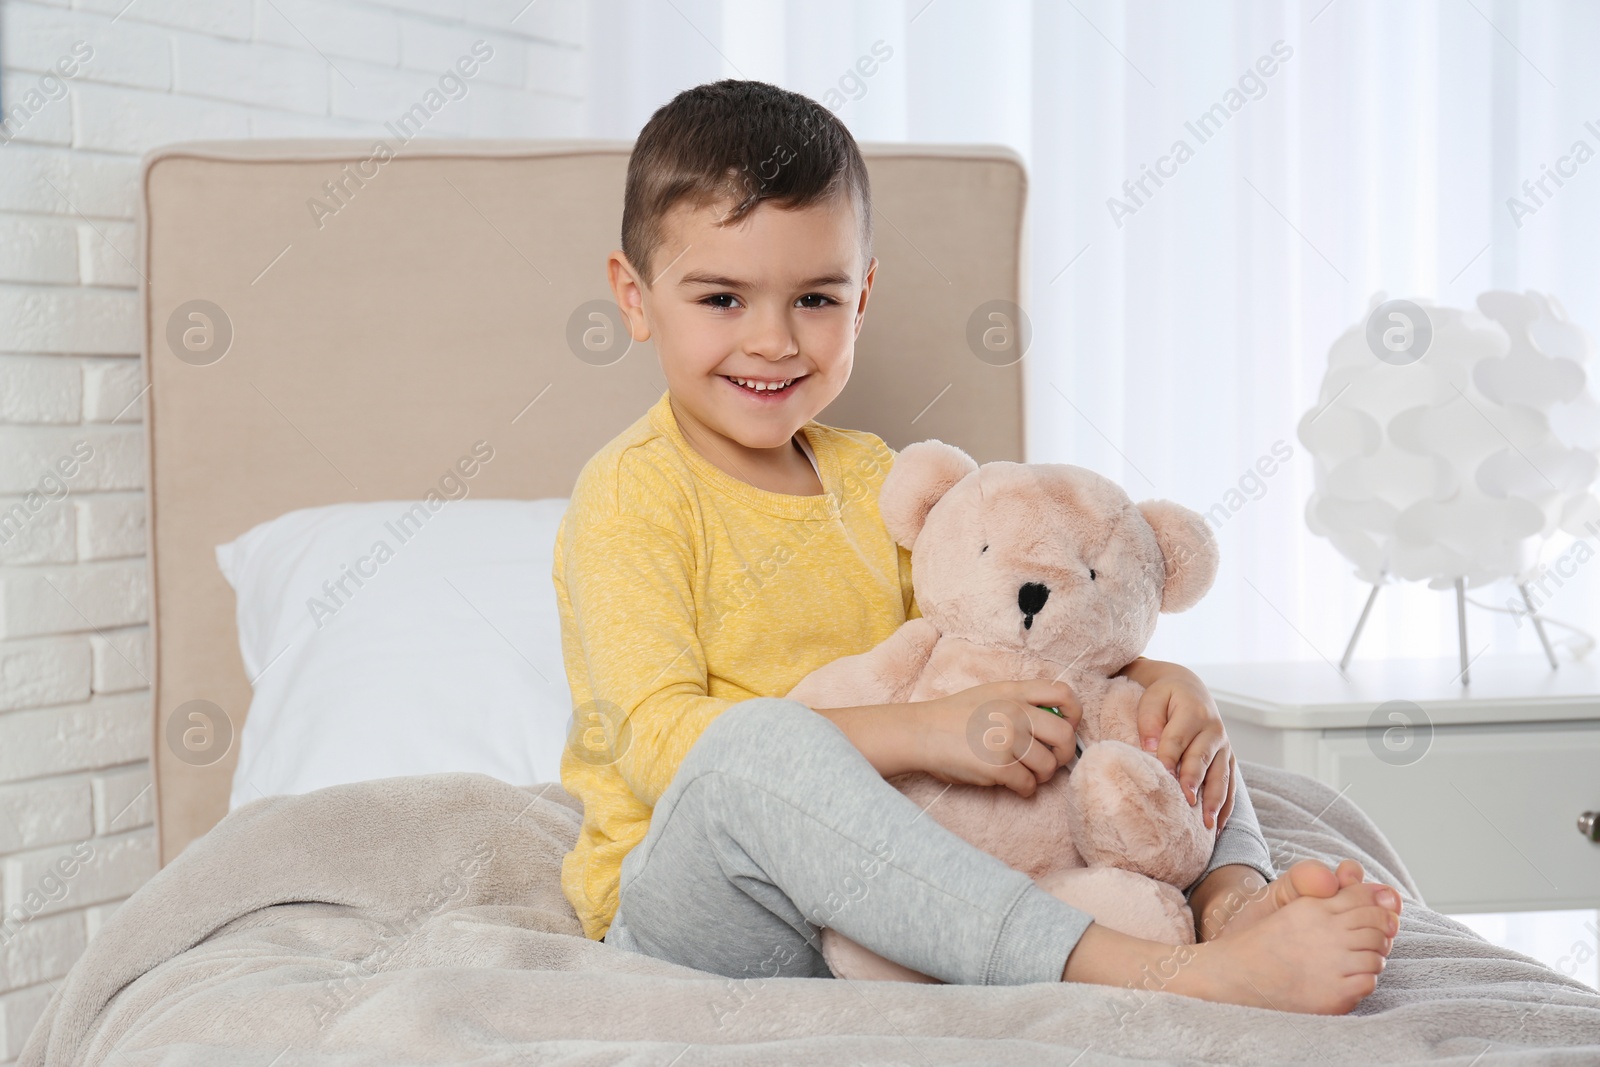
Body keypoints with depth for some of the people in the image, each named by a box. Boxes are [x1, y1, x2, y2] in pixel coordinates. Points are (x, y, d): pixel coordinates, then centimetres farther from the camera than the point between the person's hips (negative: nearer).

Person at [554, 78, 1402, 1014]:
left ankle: (1233, 897, -28)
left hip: (886, 892, 7)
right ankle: (1155, 975, -43)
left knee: (1172, 720, 5)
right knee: (761, 742, -38)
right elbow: (663, 740, -21)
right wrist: (925, 731, -31)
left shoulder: (871, 478, 13)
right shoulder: (632, 493, -8)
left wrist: (1158, 677, -8)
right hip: (698, 914, -6)